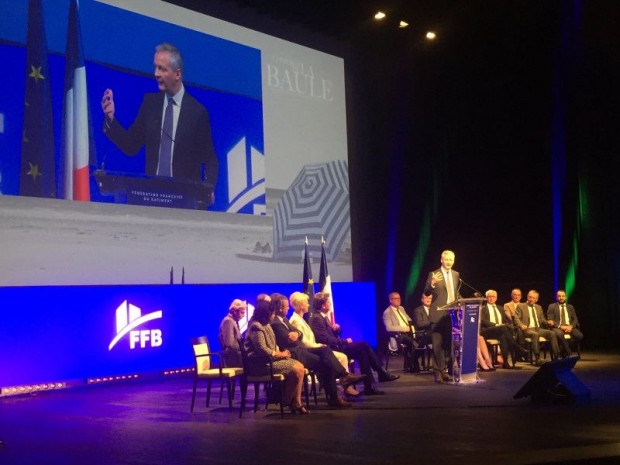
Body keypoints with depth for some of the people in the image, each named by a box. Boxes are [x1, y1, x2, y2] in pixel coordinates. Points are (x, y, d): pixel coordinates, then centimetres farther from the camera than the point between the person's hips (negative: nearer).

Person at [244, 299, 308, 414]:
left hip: (270, 359, 10)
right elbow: (262, 349, -22)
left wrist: (281, 352, 1)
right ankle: (287, 401, -1)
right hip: (261, 363, -10)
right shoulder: (256, 327, -15)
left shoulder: (266, 325, 17)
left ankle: (296, 402, -6)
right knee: (296, 370, -19)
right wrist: (280, 354, -12)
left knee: (300, 367, -5)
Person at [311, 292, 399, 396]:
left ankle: (368, 387, -5)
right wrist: (345, 341, -14)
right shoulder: (317, 319, -16)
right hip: (331, 350, -10)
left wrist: (336, 329, -3)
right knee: (363, 345, -15)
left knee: (362, 352, -5)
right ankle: (381, 373, -6)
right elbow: (326, 340, -24)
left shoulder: (323, 317, 15)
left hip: (335, 347, 10)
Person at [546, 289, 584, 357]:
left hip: (569, 327, 4)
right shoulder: (552, 307, 10)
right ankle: (568, 354, -23)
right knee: (560, 334, -40)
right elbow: (550, 320, 0)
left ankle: (565, 353, -10)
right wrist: (560, 326, -15)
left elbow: (575, 319, 13)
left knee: (580, 335, -27)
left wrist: (571, 326, -9)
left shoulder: (570, 307, 21)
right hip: (557, 327, -4)